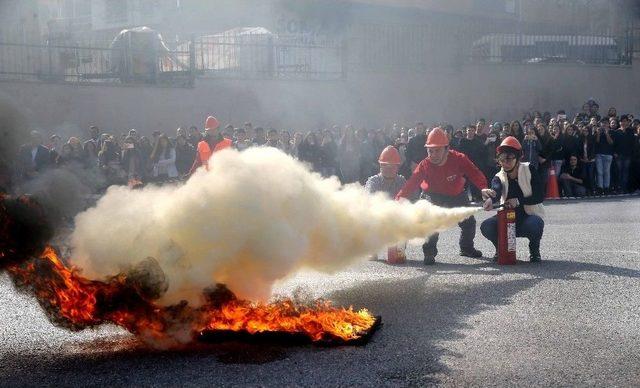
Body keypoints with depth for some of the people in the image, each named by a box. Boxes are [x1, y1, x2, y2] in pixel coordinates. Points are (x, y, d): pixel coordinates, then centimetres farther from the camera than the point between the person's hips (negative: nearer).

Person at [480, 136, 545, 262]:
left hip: (529, 215, -2)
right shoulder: (499, 177, -3)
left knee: (535, 225, -38)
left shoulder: (529, 170, -8)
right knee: (486, 227, -26)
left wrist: (518, 201, -29)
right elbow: (496, 190, -29)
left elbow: (539, 196, -14)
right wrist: (490, 199, -55)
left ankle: (534, 249, -3)